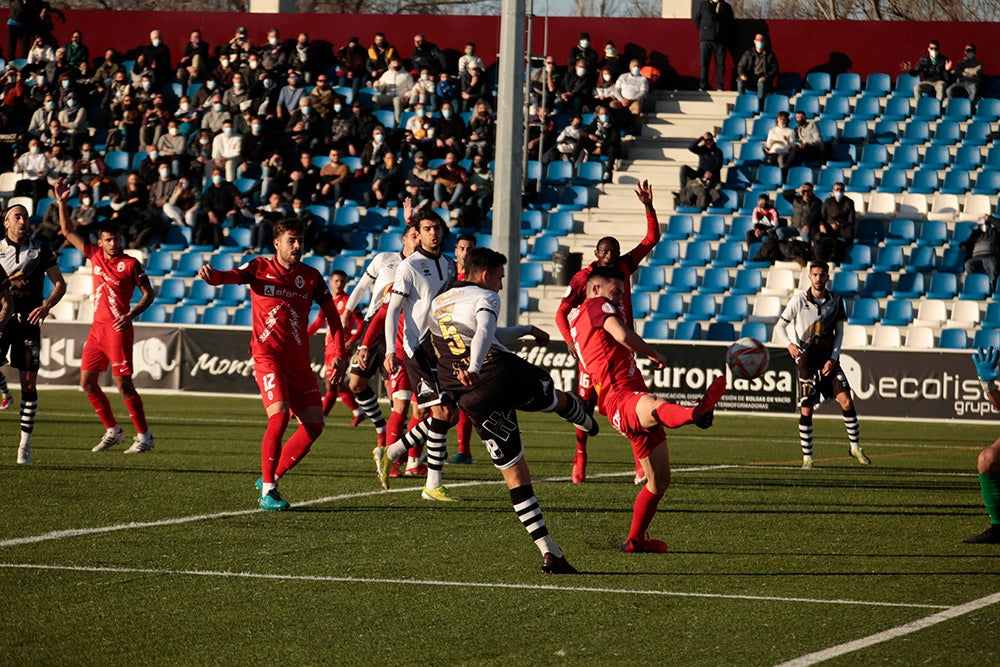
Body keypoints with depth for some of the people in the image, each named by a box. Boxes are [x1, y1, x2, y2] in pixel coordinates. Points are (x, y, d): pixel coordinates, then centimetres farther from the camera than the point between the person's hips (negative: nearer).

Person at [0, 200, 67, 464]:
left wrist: (46, 305, -9)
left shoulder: (40, 251, 5)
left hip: (28, 323, 1)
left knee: (29, 384, -1)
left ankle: (25, 445, 3)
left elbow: (59, 283, 8)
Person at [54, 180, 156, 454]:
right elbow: (68, 231, 17)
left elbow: (148, 294, -3)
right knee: (87, 382, 5)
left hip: (118, 328, -7)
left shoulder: (131, 264, -6)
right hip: (97, 327, 7)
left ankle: (144, 436, -2)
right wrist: (62, 204, 9)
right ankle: (113, 431, 16)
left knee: (123, 383, -9)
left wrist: (131, 315, -17)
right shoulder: (95, 255, 10)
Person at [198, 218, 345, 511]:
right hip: (267, 355, -5)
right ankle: (266, 491, -14)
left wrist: (339, 355, 4)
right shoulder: (260, 268, 0)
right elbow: (233, 276, -17)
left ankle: (272, 477, 15)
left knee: (314, 424, -2)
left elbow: (332, 315, 13)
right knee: (279, 416, -22)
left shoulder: (311, 277, 8)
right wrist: (212, 276, -41)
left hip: (299, 360, 5)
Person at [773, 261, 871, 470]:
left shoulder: (836, 301, 4)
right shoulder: (798, 300, -3)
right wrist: (789, 344, -20)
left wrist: (833, 358, -4)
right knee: (806, 410, -3)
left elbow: (839, 332, 8)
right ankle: (807, 457, 7)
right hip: (806, 359, -2)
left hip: (829, 360, 2)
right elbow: (780, 326, -1)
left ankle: (855, 447, 7)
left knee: (846, 401, -8)